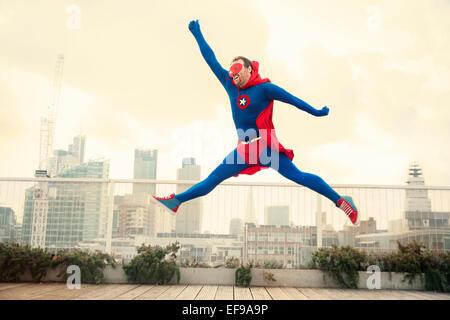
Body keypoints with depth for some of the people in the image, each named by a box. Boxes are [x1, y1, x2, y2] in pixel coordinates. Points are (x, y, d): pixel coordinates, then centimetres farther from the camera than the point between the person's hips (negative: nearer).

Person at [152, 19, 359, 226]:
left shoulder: (264, 88, -5)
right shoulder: (230, 86, 11)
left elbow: (292, 100, 3)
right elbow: (211, 61, 18)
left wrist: (316, 112, 9)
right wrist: (197, 35, 22)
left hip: (266, 146, -6)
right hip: (244, 150, 6)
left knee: (296, 176, -15)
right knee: (214, 178, 8)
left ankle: (340, 201, -11)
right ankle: (176, 201, 12)